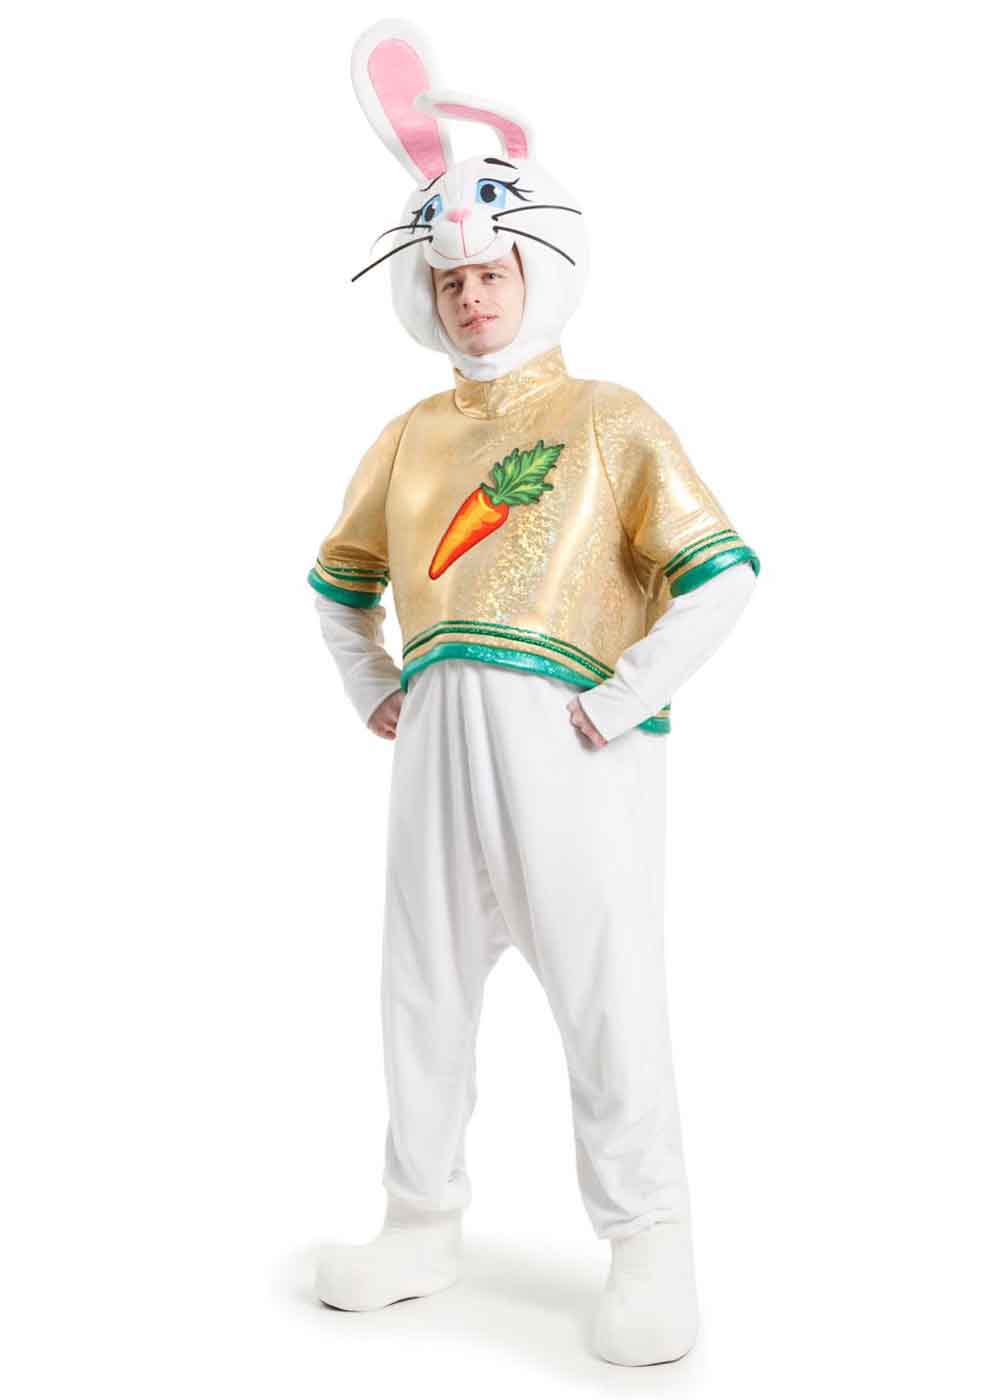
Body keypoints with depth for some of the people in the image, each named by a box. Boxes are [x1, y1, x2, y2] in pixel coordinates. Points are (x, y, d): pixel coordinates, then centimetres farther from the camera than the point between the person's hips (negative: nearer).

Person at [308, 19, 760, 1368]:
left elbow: (720, 573, -6)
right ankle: (424, 1225, 27)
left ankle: (650, 1248, 11)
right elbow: (339, 575, 30)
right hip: (438, 741, 6)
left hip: (569, 742, -5)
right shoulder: (410, 436, 18)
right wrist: (373, 692, 16)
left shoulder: (611, 420, 3)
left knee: (604, 992, -4)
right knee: (422, 988, 11)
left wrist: (626, 702, -12)